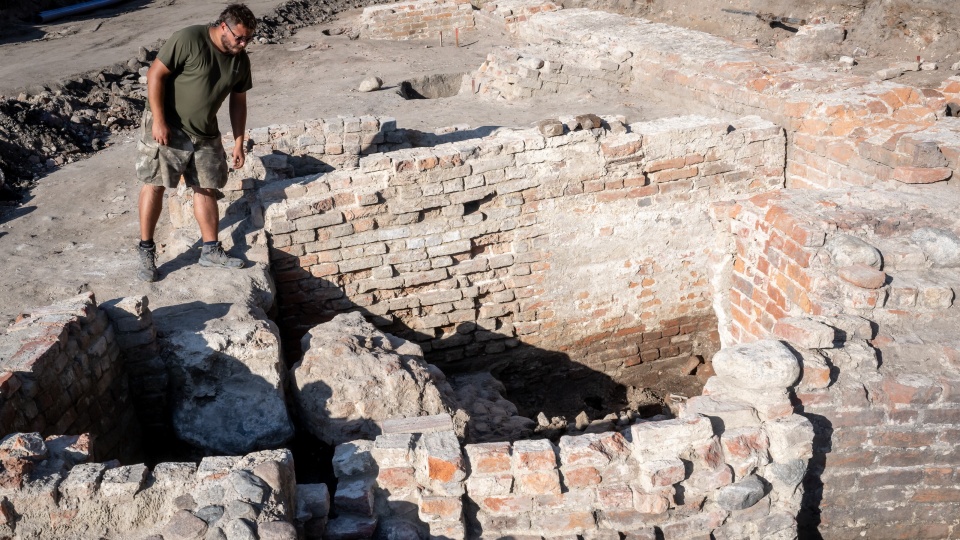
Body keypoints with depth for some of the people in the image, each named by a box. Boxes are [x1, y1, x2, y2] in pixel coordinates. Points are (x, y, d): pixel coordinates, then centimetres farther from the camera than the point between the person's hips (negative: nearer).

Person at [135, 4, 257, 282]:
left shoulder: (240, 60, 1)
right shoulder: (188, 39, -19)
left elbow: (238, 101, 10)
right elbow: (155, 74, -17)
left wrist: (238, 143, 7)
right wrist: (159, 120, -21)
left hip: (206, 134, 6)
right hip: (167, 127, -6)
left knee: (207, 188, 6)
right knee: (154, 183, -7)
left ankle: (210, 250, 13)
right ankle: (146, 250, 3)